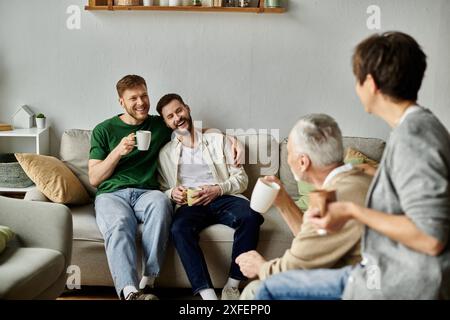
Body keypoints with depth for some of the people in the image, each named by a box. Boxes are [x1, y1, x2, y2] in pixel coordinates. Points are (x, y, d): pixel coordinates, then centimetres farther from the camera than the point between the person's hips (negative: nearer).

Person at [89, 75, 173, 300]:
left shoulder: (160, 125, 16)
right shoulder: (104, 130, 12)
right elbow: (94, 178, 9)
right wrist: (118, 151, -6)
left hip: (147, 191, 1)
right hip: (111, 193, -1)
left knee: (160, 203, -36)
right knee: (119, 224, -36)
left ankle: (148, 280, -37)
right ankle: (131, 292, -50)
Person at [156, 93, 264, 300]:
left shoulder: (217, 140, 16)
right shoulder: (165, 154, 18)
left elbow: (241, 179, 10)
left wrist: (218, 189, -8)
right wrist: (172, 193, -6)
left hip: (223, 198, 0)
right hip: (189, 205, 0)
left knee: (251, 216, -33)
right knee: (179, 229, -36)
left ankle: (232, 286, -25)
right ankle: (207, 294, -39)